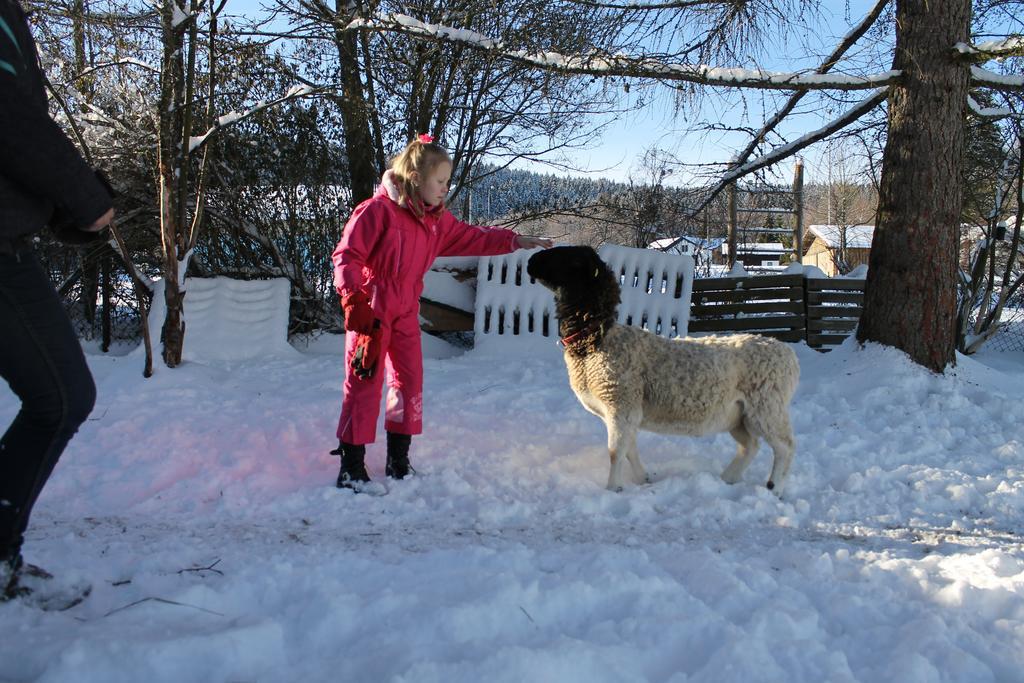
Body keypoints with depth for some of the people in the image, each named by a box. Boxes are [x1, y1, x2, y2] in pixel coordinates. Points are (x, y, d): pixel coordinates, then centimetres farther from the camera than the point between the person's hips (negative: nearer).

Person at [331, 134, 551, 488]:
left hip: (406, 313, 7)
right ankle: (351, 468, 6)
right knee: (364, 384, -4)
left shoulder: (437, 220, 7)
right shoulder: (378, 210, -16)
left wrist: (514, 241, 6)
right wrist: (355, 300, -23)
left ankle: (398, 462, 21)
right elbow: (347, 256, -16)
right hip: (371, 313, -7)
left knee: (409, 382, 9)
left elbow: (471, 237, 14)